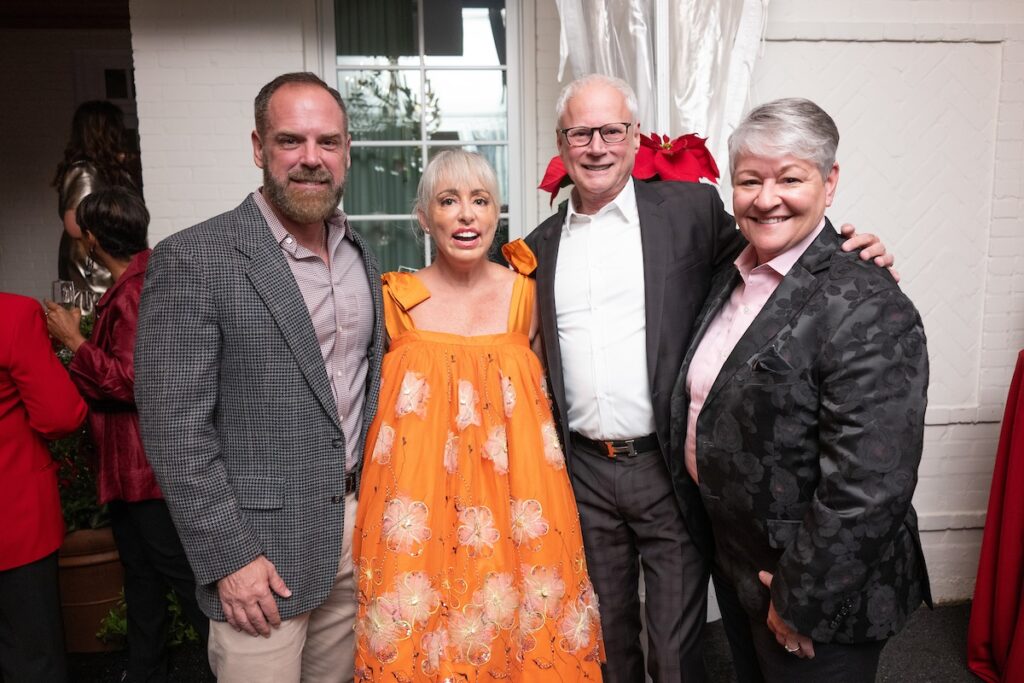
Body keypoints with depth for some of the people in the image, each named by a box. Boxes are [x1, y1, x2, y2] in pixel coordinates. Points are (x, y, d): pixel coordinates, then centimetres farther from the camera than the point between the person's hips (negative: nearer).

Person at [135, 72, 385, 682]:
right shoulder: (192, 260, -13)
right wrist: (229, 558, -13)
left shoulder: (360, 252, 6)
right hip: (261, 542, -5)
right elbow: (174, 427, -14)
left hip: (358, 524, 6)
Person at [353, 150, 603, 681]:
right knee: (422, 631, 10)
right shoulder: (397, 298, -2)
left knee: (513, 620, 11)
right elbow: (377, 402, 9)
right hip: (420, 486, 0)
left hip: (510, 488, 1)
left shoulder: (525, 291, 1)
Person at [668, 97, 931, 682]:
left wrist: (800, 602, -19)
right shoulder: (733, 281, 1)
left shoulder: (868, 310, -24)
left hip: (818, 596, -7)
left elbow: (868, 491, -27)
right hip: (737, 567, 7)